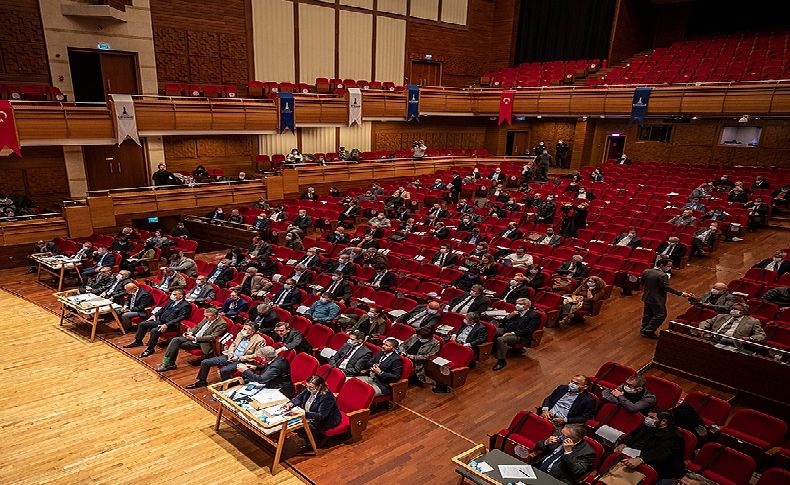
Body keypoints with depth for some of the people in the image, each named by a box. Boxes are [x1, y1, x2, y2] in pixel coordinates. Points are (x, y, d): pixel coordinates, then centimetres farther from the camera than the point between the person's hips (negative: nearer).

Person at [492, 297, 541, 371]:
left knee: (500, 339, -31)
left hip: (519, 336, -8)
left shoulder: (534, 315, -3)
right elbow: (502, 323, 20)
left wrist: (512, 333, -20)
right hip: (506, 330, 8)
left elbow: (528, 330, -14)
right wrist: (509, 316, -1)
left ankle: (502, 360, -22)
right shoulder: (516, 312, 18)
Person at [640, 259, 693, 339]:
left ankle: (644, 329, 30)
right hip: (657, 299, -8)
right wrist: (681, 293, -22)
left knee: (648, 314, 20)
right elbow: (667, 288, -24)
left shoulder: (646, 271, -1)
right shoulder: (662, 275, -23)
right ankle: (648, 331, 8)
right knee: (661, 315, 6)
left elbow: (642, 283, 8)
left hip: (647, 297, 8)